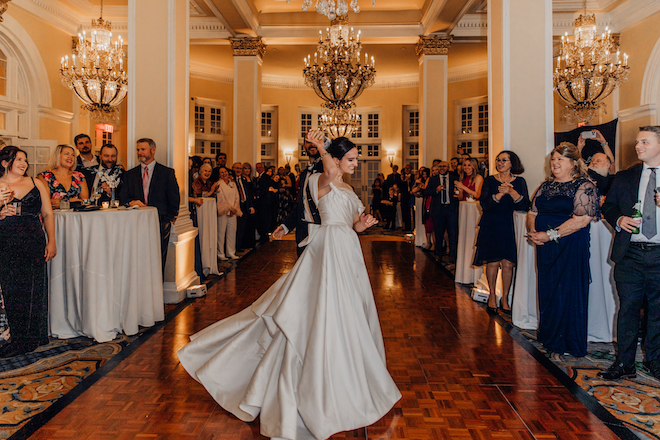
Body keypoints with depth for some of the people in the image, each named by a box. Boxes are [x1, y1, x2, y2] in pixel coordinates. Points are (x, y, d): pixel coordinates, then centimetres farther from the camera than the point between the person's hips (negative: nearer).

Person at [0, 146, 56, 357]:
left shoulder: (37, 184, 11)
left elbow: (48, 214, 10)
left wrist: (51, 242, 2)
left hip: (34, 244, 1)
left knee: (33, 289, 0)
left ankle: (27, 339, 11)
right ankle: (19, 337, 12)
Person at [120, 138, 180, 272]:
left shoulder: (167, 173, 10)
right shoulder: (130, 174, 19)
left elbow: (174, 200, 8)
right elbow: (123, 197, 12)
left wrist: (169, 220, -1)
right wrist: (131, 202, -11)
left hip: (160, 222, -2)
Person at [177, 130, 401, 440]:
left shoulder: (348, 189, 18)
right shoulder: (320, 181, -7)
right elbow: (331, 171, -34)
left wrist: (363, 224, 2)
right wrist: (321, 148, -30)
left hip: (349, 253, 9)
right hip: (329, 252, -9)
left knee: (348, 317, 15)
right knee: (325, 315, -8)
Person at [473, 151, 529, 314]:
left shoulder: (519, 182, 7)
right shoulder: (490, 181, 4)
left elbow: (525, 206, -4)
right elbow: (485, 204, -8)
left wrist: (512, 192, -18)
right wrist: (501, 193, -21)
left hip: (510, 226, 1)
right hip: (491, 226, -1)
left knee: (508, 264, -3)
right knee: (492, 262, -2)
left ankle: (505, 298, 11)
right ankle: (492, 296, 16)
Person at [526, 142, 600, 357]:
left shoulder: (584, 187, -8)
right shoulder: (546, 185, 12)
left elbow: (581, 219, -18)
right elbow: (532, 212, 14)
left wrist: (550, 235, -20)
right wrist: (532, 231, -7)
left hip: (571, 247, -6)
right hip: (545, 248, 6)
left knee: (568, 292, 1)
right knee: (547, 290, 12)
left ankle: (568, 342, 16)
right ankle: (548, 337, 27)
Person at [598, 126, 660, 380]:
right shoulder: (624, 177, 11)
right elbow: (607, 206, 16)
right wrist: (619, 219, -5)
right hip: (630, 254, 1)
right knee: (628, 309, 5)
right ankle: (624, 364, 14)